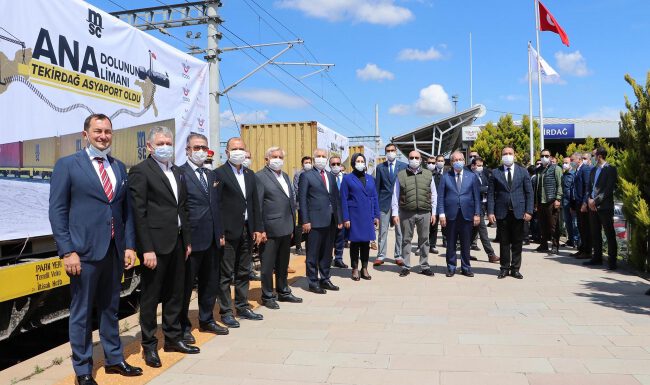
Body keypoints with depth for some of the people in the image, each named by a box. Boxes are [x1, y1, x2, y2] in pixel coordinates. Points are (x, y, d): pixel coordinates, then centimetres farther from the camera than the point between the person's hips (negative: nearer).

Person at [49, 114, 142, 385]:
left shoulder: (119, 167, 12)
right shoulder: (67, 165, -3)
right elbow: (57, 211, -7)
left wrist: (130, 245, 6)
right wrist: (67, 251, -13)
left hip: (115, 251, 5)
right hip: (84, 251, -5)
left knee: (110, 308, 17)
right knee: (81, 312, 7)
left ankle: (114, 359, 31)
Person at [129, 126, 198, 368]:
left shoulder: (177, 172, 14)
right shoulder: (140, 171, -9)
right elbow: (139, 213, -13)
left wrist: (187, 240, 14)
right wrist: (147, 249, -17)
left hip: (177, 243, 7)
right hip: (156, 244, -7)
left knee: (175, 293, 15)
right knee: (151, 296, 6)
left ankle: (173, 338, 30)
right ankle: (149, 345, 20)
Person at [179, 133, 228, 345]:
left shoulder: (210, 175, 14)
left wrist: (220, 233, 13)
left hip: (211, 239, 7)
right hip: (191, 239, -7)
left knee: (210, 282, 16)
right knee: (186, 284, 6)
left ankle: (207, 320, 32)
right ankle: (183, 326, 21)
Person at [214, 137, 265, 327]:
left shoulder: (250, 175, 13)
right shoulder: (219, 174, -7)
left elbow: (255, 203, 13)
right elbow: (216, 205, -11)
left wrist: (258, 229, 8)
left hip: (247, 231, 7)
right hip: (229, 232, -6)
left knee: (244, 272, 15)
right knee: (225, 274, 3)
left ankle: (242, 307, 26)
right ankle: (226, 312, 13)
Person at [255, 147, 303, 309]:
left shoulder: (285, 176, 15)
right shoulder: (260, 177, -8)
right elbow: (257, 205, -11)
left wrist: (292, 225, 15)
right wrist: (260, 229, -14)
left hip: (286, 229, 7)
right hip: (271, 229, -7)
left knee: (283, 264, 18)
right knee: (268, 265, 4)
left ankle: (283, 292, 31)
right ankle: (267, 296, 16)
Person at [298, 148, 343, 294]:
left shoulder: (331, 176, 16)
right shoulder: (306, 176, -2)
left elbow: (336, 198, 16)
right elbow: (302, 199, -6)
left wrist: (339, 219, 11)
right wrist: (305, 221, -12)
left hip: (331, 221, 6)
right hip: (315, 220, -6)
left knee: (327, 253, 13)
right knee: (313, 253, 2)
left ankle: (325, 279, 24)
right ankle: (313, 282, 12)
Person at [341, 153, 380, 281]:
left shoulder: (370, 178, 10)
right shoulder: (347, 178, -1)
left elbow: (375, 198, 11)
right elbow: (344, 199, -4)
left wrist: (376, 215, 5)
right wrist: (345, 218, -10)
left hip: (368, 216, 3)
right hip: (354, 216, -3)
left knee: (366, 242, 8)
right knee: (355, 242, 5)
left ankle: (364, 269, 18)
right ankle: (355, 269, 16)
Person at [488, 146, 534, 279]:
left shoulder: (523, 172, 6)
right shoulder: (495, 173, 4)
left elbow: (529, 193, 4)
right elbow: (491, 194, 2)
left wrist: (529, 211, -5)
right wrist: (490, 212, -7)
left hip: (518, 212, 1)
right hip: (502, 212, 0)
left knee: (517, 242, 6)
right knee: (504, 242, 6)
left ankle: (515, 268, 16)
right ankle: (504, 268, 16)